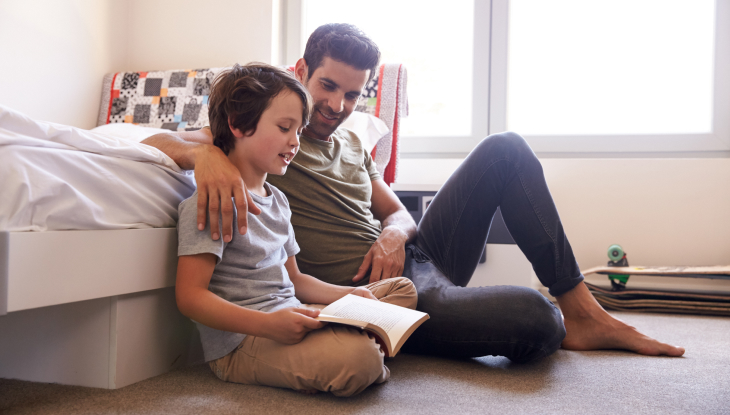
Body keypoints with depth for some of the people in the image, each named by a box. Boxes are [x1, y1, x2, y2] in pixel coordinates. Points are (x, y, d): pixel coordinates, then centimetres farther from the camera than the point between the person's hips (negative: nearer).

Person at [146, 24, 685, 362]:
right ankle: (561, 325, 11)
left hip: (414, 257, 8)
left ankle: (582, 310, -2)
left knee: (505, 149, -6)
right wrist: (207, 152, -37)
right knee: (535, 318, -31)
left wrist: (394, 233, -7)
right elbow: (157, 142, -13)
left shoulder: (351, 143, 17)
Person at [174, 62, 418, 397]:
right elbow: (190, 296, -19)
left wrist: (347, 294, 7)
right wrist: (269, 324, -29)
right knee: (360, 359, -33)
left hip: (288, 321, 10)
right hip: (241, 341, -9)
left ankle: (356, 342, -10)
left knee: (401, 288, 13)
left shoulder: (277, 199, 18)